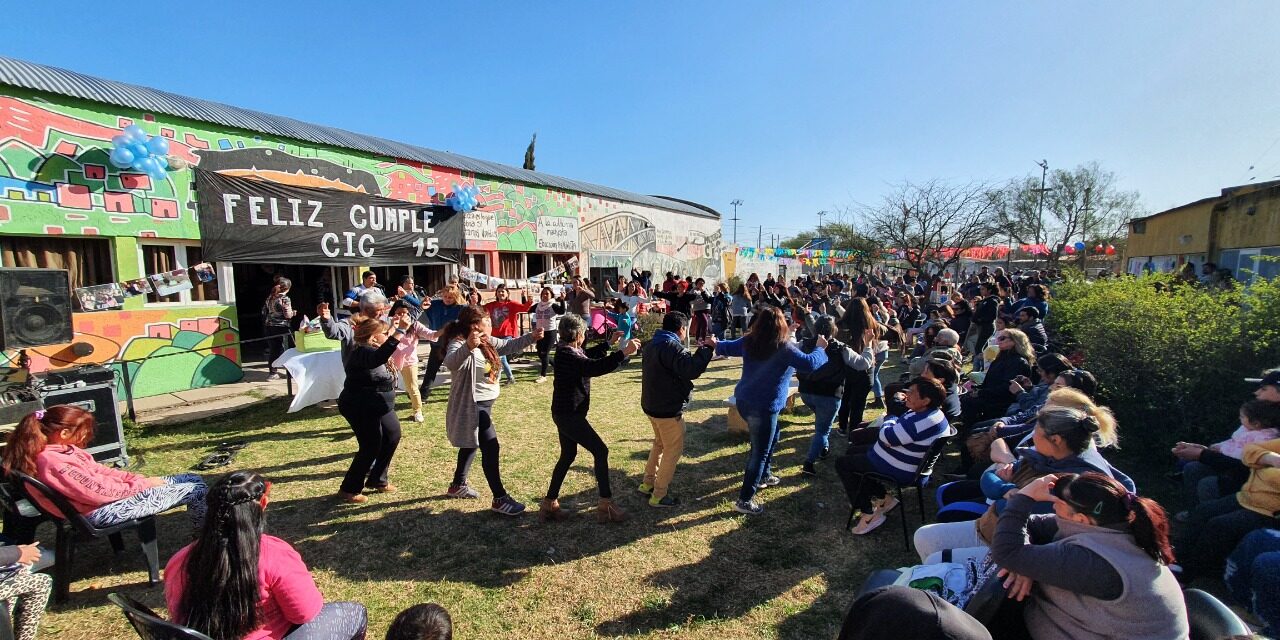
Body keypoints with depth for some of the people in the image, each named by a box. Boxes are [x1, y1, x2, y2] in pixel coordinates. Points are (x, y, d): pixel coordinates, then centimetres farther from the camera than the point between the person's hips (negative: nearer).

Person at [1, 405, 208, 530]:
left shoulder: (61, 450, 6)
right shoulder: (55, 463, -25)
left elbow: (99, 470, 12)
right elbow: (97, 492, -23)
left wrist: (140, 479, 1)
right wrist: (143, 484, -12)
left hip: (109, 493, 10)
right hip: (103, 511, -10)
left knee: (193, 480, 4)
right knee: (195, 491, -15)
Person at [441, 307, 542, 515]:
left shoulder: (487, 342, 5)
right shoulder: (458, 343, -22)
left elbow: (509, 346, 16)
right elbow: (451, 362, -44)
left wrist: (531, 337, 4)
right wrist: (468, 347, -62)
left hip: (483, 403, 10)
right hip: (472, 406, -10)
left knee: (472, 445, 24)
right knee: (491, 448, -9)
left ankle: (458, 484, 43)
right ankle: (500, 499, -1)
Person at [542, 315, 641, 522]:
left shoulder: (565, 350, 8)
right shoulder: (568, 355, -23)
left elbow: (587, 357, 27)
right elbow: (595, 368, -36)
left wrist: (608, 343, 25)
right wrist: (623, 352, -38)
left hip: (565, 414, 11)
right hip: (570, 414, -11)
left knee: (568, 456, 19)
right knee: (600, 451, -3)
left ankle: (550, 503, 26)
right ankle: (606, 505, 3)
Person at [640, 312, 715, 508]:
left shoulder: (653, 343, 9)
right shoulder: (672, 347, -22)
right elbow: (691, 370, -32)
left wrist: (700, 352, 9)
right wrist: (706, 349, -20)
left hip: (652, 404, 10)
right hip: (668, 408, -10)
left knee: (660, 443, 26)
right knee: (673, 450, 4)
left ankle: (648, 483, 34)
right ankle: (659, 495, 10)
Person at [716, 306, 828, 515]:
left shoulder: (749, 341, 1)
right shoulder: (783, 348, -18)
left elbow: (727, 347, 15)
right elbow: (810, 364, -17)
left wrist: (714, 345, 36)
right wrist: (820, 348, 2)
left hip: (743, 400, 8)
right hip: (763, 406, -8)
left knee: (770, 437, 30)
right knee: (760, 452, 3)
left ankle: (763, 475, 44)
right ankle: (744, 500, 8)